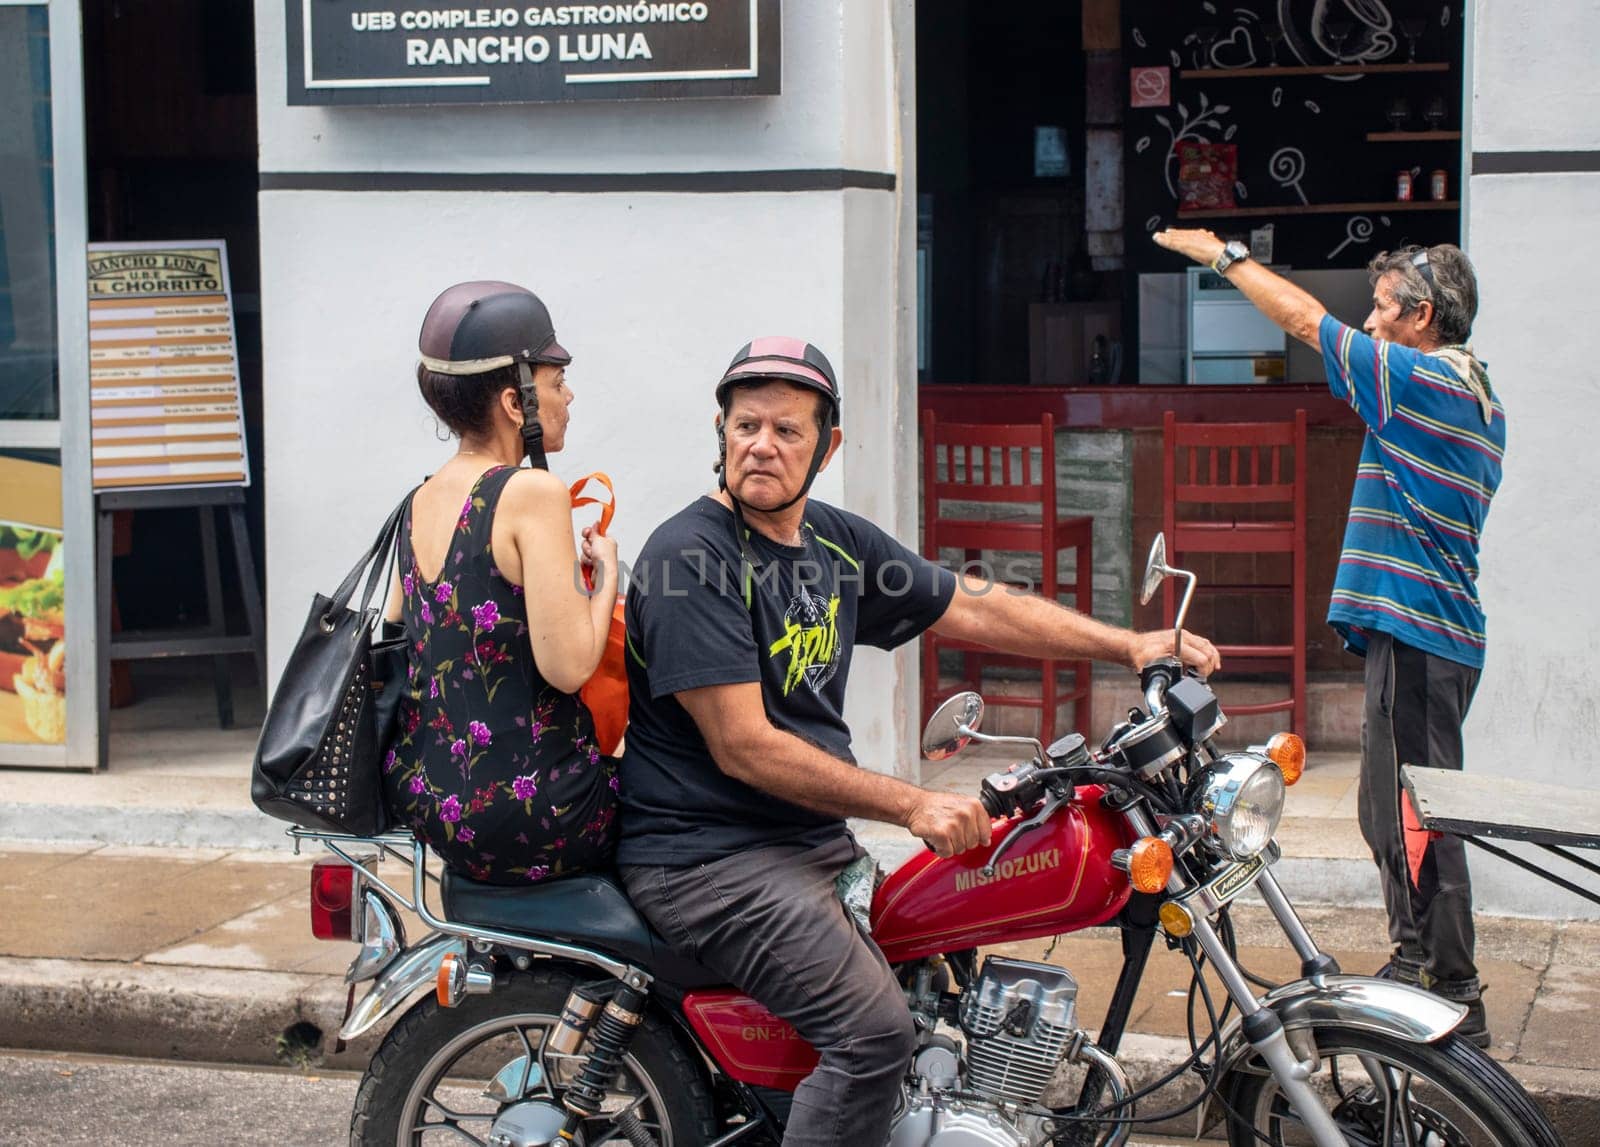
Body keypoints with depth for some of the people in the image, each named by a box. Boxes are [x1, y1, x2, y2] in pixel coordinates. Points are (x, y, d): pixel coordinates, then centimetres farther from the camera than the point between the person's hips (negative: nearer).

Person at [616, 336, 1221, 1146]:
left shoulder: (838, 543, 11)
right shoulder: (688, 558, -15)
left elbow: (976, 609, 18)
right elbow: (743, 748, -19)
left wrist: (1131, 645, 11)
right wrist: (912, 805, -20)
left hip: (815, 840, 9)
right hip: (708, 857, -9)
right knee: (872, 1027, -24)